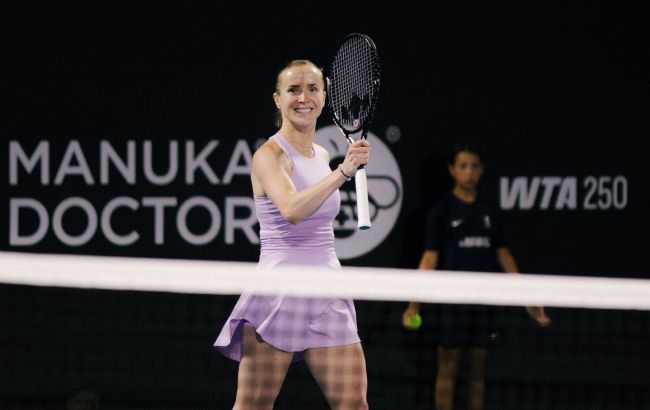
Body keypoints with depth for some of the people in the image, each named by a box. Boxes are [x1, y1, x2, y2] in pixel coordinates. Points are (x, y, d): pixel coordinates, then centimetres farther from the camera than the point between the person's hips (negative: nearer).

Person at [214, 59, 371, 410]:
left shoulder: (322, 155, 14)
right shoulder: (269, 155, -8)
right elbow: (292, 210, -27)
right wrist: (343, 172, -34)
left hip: (327, 295, 6)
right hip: (280, 290, -6)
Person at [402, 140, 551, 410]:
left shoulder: (489, 212, 11)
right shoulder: (441, 211, -1)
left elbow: (503, 255, 15)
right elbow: (429, 258, -6)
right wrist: (414, 303, -16)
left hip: (483, 301, 4)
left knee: (477, 371, 6)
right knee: (448, 369, -3)